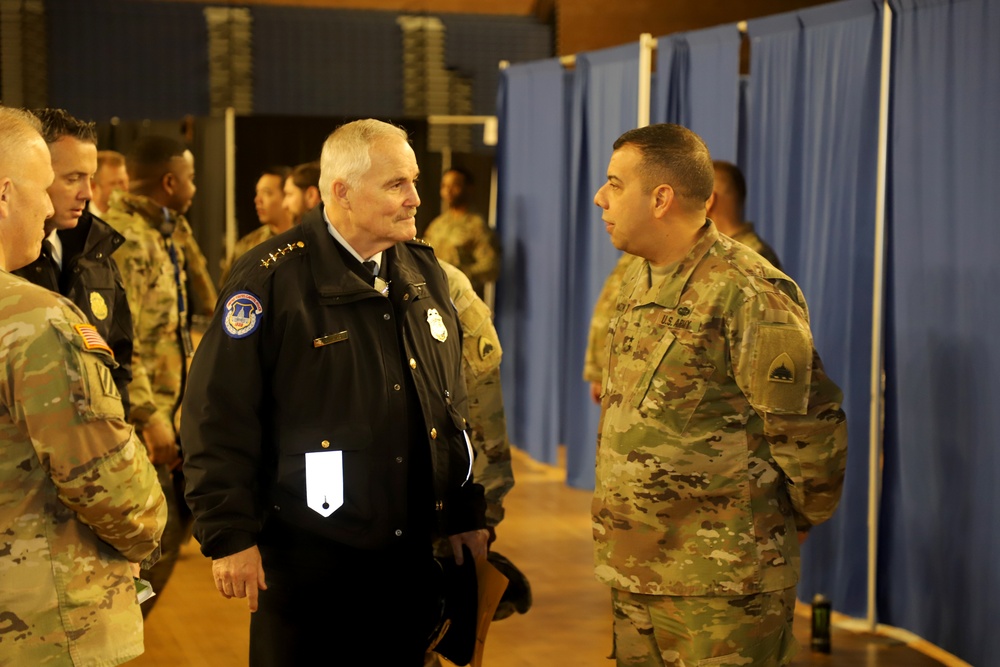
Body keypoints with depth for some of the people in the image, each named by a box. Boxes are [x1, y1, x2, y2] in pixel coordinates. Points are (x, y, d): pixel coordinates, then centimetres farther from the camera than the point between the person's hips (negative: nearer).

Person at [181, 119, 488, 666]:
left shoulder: (425, 272, 8)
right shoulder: (271, 278, -12)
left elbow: (451, 408, 15)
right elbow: (219, 415, -14)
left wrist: (465, 512, 14)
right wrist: (230, 536, -15)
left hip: (410, 555, 6)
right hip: (305, 559, -5)